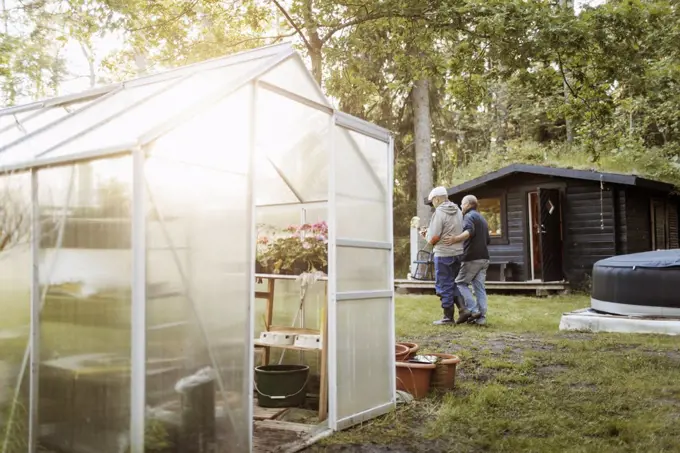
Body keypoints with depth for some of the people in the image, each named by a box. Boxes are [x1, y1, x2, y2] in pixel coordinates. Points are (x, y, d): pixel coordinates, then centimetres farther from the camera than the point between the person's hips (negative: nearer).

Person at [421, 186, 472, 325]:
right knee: (452, 283, 20)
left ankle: (448, 318, 9)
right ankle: (463, 309, 9)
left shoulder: (439, 213, -15)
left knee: (444, 286, 3)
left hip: (444, 254, -7)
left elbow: (433, 238, -17)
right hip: (458, 252, 7)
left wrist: (427, 235, 6)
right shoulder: (458, 211, 9)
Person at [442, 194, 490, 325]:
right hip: (484, 257, 8)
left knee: (460, 283, 1)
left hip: (472, 258, -8)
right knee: (479, 287, 6)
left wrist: (455, 239, -43)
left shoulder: (469, 216, -7)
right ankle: (481, 317, 3)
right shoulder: (482, 218, 22)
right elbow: (488, 240, 24)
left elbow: (469, 231, -28)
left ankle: (473, 310, -6)